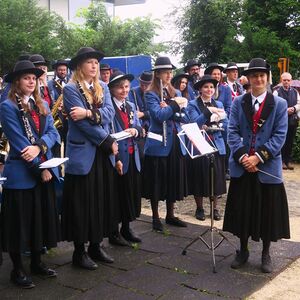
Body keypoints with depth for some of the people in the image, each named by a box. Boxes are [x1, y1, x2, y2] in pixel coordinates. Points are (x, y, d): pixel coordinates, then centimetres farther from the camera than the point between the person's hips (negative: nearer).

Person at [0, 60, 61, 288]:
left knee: (42, 218, 14)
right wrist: (40, 168, -15)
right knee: (20, 222, 4)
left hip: (45, 171, 6)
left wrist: (40, 147, -19)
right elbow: (19, 143, -14)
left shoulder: (42, 105, 11)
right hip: (21, 174, -6)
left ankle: (37, 262, 30)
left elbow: (53, 132, 1)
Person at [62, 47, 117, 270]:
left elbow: (109, 114, -3)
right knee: (81, 202, 1)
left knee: (100, 199, 11)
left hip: (102, 152, 6)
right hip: (82, 153, -6)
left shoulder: (103, 88, 12)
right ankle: (79, 251, 13)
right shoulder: (71, 88, -7)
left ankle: (96, 245, 25)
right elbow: (82, 123, -15)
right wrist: (109, 141, -13)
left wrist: (88, 113, -21)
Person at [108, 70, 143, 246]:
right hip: (117, 157, -7)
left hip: (133, 156, 7)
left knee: (132, 192, 13)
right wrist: (116, 159, -20)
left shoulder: (131, 106, 12)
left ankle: (126, 228, 28)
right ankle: (114, 232, 16)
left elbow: (139, 129, 13)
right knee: (117, 193, 2)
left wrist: (135, 131, -12)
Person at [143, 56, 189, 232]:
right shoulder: (151, 94, -6)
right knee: (157, 182, 3)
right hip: (159, 144, -5)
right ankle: (156, 217, 17)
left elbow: (185, 118, 2)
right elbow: (159, 115, -21)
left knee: (174, 180, 12)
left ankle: (170, 215, 26)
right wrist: (175, 105, -16)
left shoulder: (176, 93, 11)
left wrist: (169, 110, -11)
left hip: (176, 143, 6)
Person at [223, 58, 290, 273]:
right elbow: (232, 132, -1)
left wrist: (258, 157, -15)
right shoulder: (238, 102, 6)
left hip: (268, 167, -1)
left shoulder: (279, 104, 0)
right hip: (242, 166, 2)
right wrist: (242, 156, -15)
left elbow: (280, 135, -6)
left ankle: (266, 254, 25)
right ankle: (243, 250, 28)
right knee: (242, 210, 10)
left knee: (267, 211, 7)